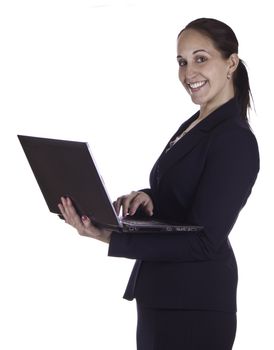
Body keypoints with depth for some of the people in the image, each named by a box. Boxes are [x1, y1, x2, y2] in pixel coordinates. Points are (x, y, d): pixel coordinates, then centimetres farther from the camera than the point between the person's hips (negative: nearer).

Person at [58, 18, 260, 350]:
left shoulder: (235, 140, -16)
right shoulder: (192, 125, 11)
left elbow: (203, 241, -20)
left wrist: (109, 238, -26)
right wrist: (144, 197, -8)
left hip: (193, 307, -8)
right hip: (160, 295, 8)